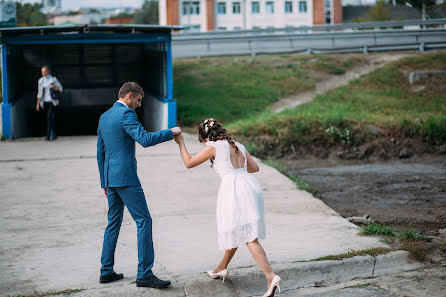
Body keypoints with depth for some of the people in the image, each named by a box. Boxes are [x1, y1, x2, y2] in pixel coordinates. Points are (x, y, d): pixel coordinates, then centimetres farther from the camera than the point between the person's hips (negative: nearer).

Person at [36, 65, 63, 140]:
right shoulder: (41, 80, 8)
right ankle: (54, 134, 23)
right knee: (51, 118, 12)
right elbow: (39, 93, 12)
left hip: (52, 101, -4)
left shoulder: (53, 79, -3)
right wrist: (38, 104, 9)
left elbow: (61, 88, 2)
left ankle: (48, 135, -17)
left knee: (49, 117, -16)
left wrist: (54, 87, -17)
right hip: (44, 102, 4)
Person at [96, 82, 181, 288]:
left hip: (110, 178, 9)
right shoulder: (126, 114, -10)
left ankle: (106, 271, 18)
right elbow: (145, 140, -23)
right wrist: (171, 133, -10)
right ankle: (144, 274, -9)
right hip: (126, 177, -9)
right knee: (143, 221, -6)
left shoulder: (104, 117, 17)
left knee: (114, 223, 16)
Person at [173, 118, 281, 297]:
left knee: (249, 238, -8)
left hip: (233, 188, -7)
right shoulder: (238, 146, 21)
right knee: (240, 232, 22)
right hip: (250, 185, 7)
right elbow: (255, 168, 25)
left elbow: (189, 163, 11)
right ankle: (222, 268, 43)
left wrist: (180, 143, 24)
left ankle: (271, 276, -21)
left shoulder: (214, 147, 3)